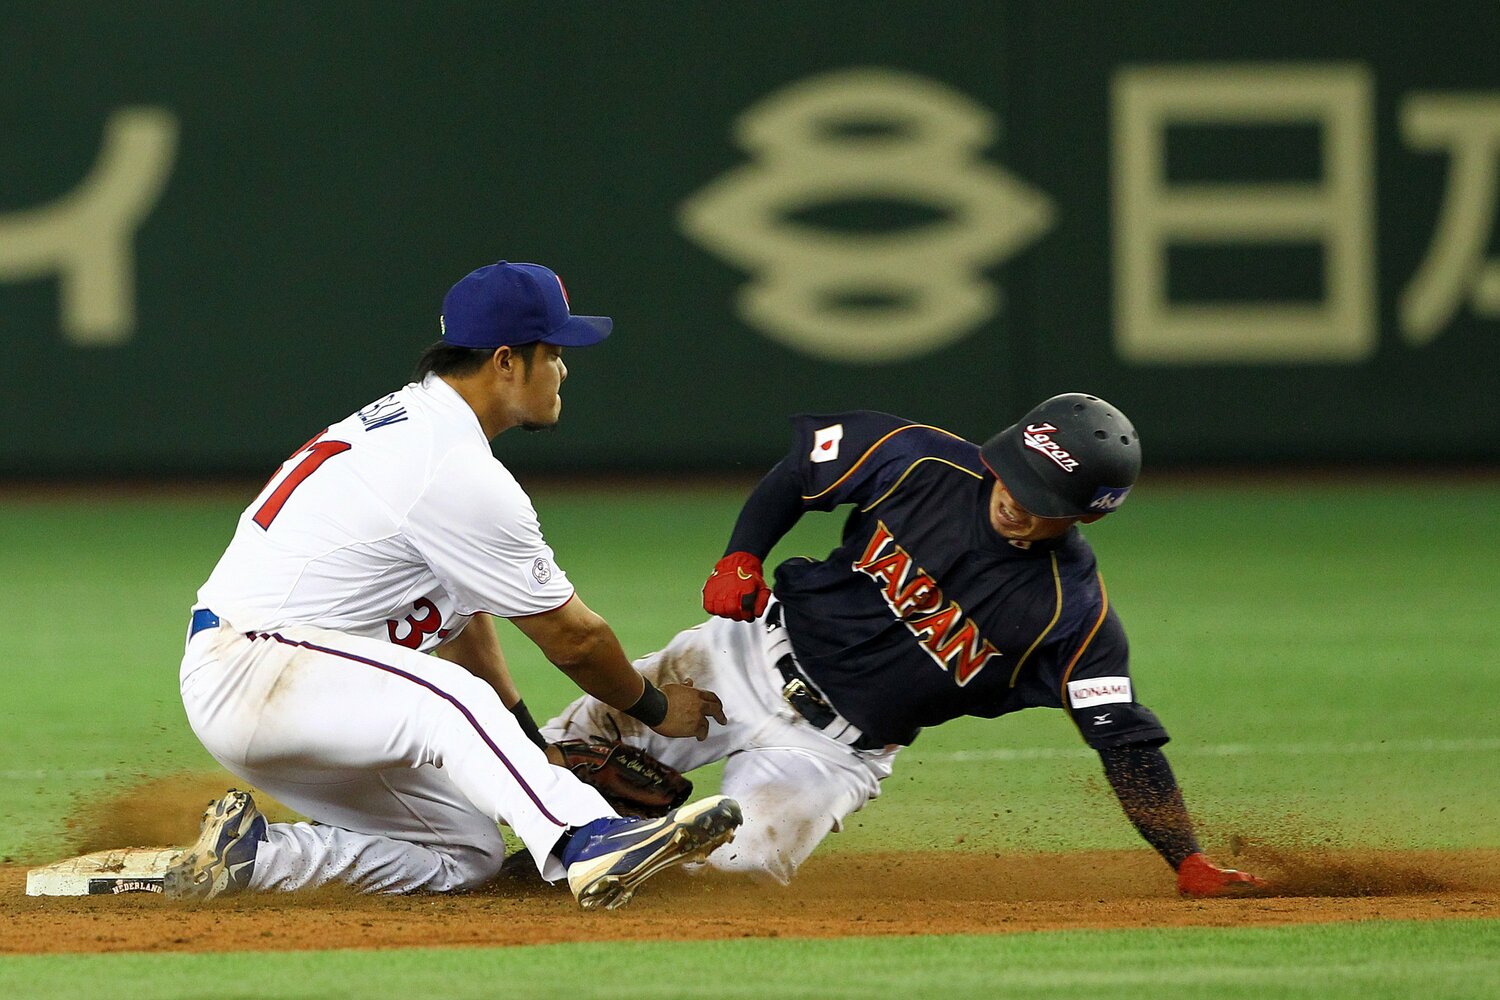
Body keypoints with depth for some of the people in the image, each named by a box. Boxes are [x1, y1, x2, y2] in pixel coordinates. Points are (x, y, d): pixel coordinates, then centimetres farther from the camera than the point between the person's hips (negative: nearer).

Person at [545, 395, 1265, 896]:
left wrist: (1190, 863, -27)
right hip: (757, 650, 2)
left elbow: (1127, 742, -19)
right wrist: (741, 557, -10)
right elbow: (800, 469, 3)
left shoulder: (1074, 612, -19)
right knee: (588, 736, -6)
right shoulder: (923, 461, -12)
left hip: (839, 747, -2)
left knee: (745, 856, -26)